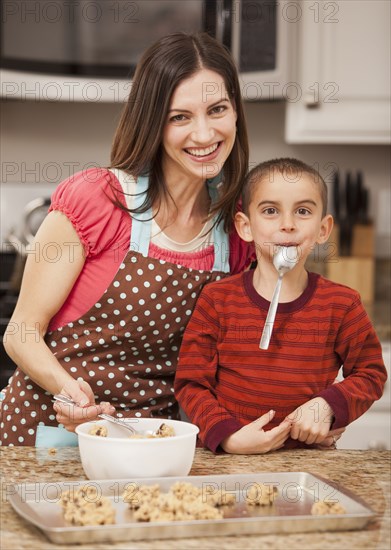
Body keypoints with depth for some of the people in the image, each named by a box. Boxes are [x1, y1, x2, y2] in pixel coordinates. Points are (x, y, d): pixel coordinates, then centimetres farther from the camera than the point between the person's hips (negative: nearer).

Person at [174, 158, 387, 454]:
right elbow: (191, 382, 2)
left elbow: (370, 373, 13)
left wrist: (328, 405, -6)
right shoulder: (217, 299, 1)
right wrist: (228, 436, -13)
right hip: (232, 462, -1)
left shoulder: (342, 304, 3)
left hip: (308, 457, 1)